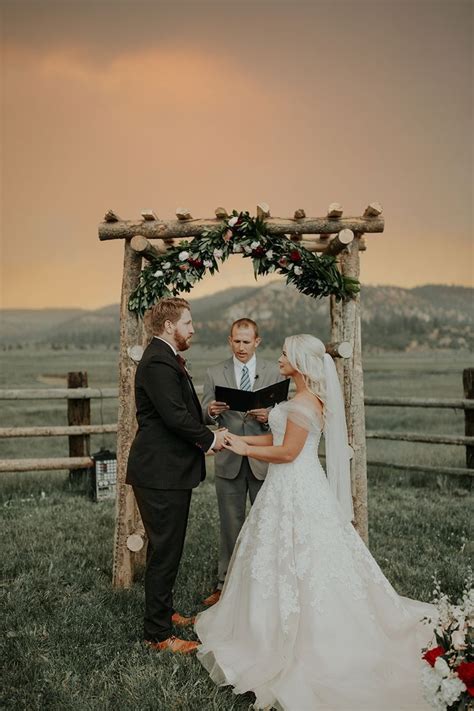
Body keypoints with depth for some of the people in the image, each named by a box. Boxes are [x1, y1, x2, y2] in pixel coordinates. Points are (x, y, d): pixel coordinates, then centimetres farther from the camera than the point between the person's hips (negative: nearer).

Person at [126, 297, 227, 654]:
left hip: (170, 470, 11)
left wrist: (204, 431, 4)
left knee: (167, 547, 22)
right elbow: (175, 415, -25)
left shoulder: (166, 359, 15)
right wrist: (209, 438, -11)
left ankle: (164, 611, 37)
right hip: (161, 473, -11)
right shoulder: (159, 362, -19)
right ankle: (158, 634, 9)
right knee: (165, 551, -2)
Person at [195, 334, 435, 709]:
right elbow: (281, 437, 14)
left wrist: (246, 450, -11)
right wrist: (242, 439, 8)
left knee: (292, 560, 2)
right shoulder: (306, 399, 10)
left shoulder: (304, 403, -20)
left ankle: (291, 635, 14)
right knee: (297, 561, 17)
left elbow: (287, 452, -22)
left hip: (295, 491, -9)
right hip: (296, 486, 9)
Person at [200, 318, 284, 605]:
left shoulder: (274, 372, 2)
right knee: (231, 525, 10)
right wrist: (211, 411, -20)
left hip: (264, 459, -1)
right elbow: (205, 416, 3)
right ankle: (226, 583, 21)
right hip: (229, 460, 1)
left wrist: (268, 417, -20)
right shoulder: (215, 374, 4)